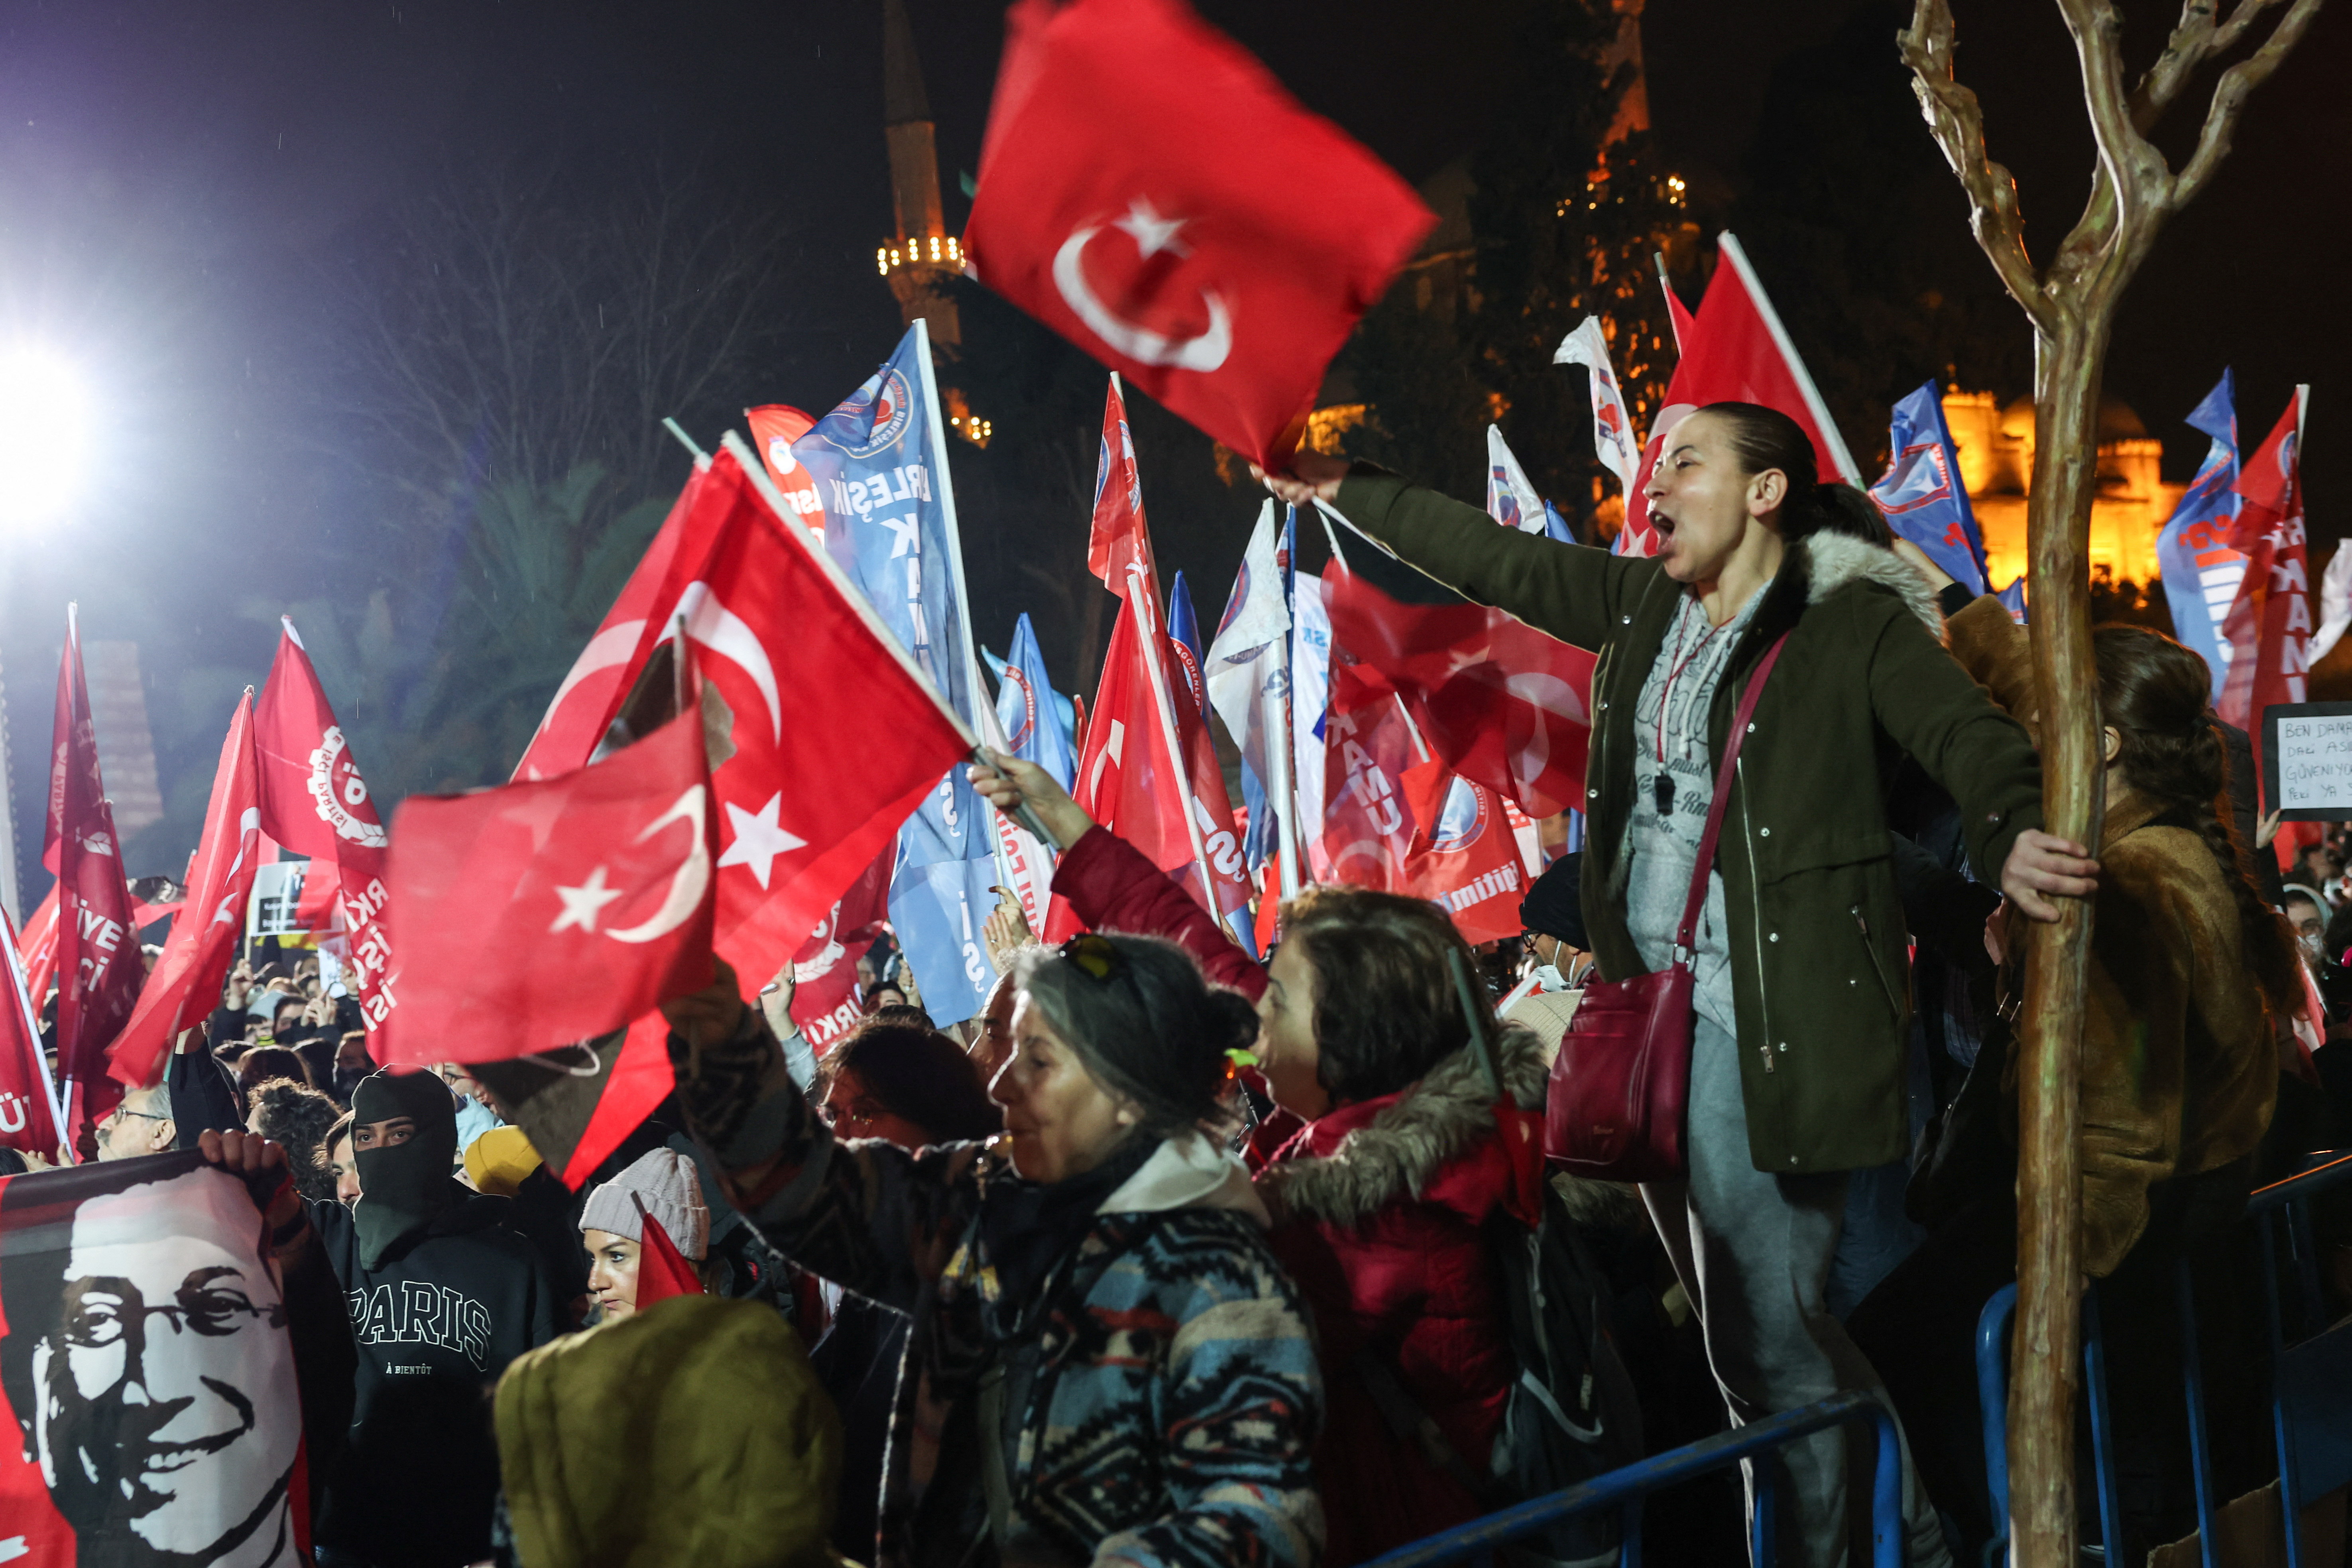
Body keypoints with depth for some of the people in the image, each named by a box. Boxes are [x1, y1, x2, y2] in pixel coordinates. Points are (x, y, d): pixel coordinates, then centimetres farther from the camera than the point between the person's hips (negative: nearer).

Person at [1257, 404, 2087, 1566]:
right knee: (1732, 1327, 12)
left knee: (1776, 1323, -9)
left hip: (1768, 1024, -7)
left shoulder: (1854, 622, -5)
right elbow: (1493, 558, 23)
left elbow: (1966, 732, -18)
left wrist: (2009, 837, -39)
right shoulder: (1642, 605, 14)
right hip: (1648, 1007, 7)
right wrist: (1346, 493, 28)